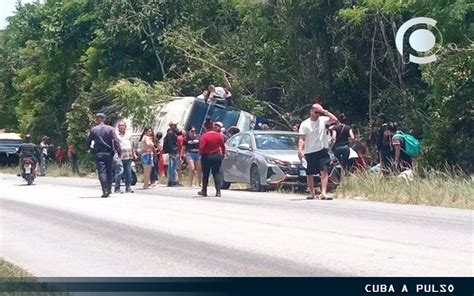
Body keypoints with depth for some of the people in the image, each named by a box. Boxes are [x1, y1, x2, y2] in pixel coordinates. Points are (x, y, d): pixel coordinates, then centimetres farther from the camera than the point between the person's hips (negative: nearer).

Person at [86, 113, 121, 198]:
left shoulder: (93, 130, 1)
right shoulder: (110, 129, 0)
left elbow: (88, 142, 5)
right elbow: (116, 141, -7)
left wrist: (87, 149, 23)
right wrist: (119, 152, -5)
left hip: (98, 154, -1)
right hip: (109, 153, 1)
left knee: (102, 172, -4)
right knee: (109, 171, 13)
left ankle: (105, 191, -14)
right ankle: (109, 189, 16)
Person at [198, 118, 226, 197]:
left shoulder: (204, 136, -14)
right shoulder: (218, 135, -1)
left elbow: (201, 148, -18)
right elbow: (223, 146, 6)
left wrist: (201, 153, 3)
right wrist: (223, 154, 21)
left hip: (207, 156, -3)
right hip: (217, 156, 3)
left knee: (205, 174, 11)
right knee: (217, 174, 4)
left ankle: (204, 191, 21)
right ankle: (218, 191, -8)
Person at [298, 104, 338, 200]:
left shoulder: (323, 120, 5)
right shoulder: (305, 124, -2)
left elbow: (335, 119, -7)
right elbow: (301, 139, -6)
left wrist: (325, 112, -10)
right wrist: (300, 150, -19)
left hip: (322, 150, 0)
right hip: (309, 152, 0)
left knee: (324, 171, -14)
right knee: (309, 174, 8)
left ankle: (323, 193, -20)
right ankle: (312, 193, 24)